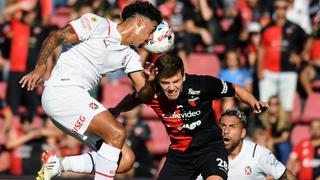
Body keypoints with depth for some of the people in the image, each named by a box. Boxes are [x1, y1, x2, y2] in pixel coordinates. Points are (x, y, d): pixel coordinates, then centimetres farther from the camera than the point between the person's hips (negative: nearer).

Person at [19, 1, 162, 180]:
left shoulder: (131, 56, 16)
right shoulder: (98, 24, -5)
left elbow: (144, 94, 8)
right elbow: (55, 37, -9)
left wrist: (151, 81, -13)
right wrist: (41, 66, -19)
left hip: (80, 99, 9)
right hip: (61, 90, -9)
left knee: (126, 159, -1)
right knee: (117, 133, -24)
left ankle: (58, 164, 3)